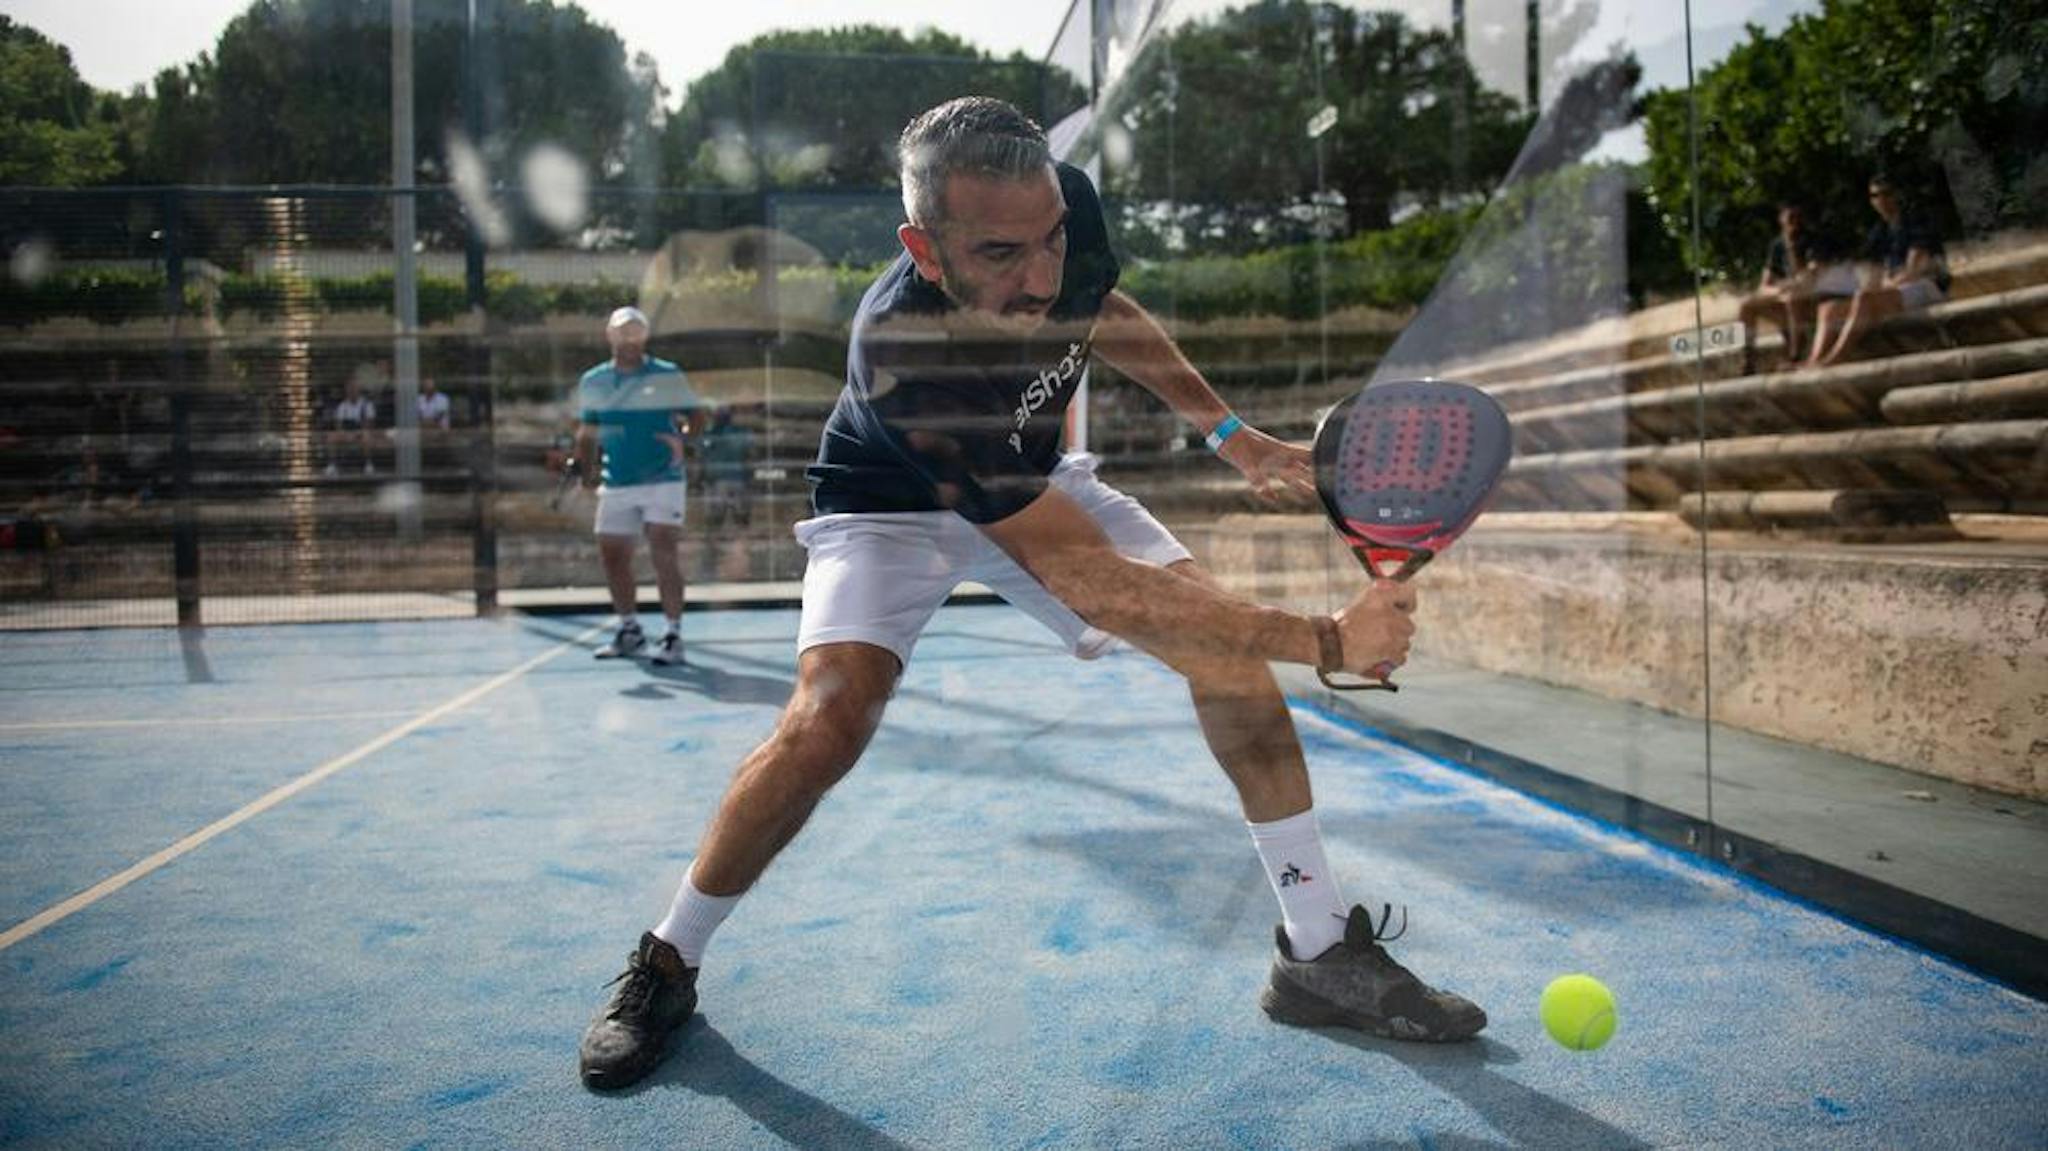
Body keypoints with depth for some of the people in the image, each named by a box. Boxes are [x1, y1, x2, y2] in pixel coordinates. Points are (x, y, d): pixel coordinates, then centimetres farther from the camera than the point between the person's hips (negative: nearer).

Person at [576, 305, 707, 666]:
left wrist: (683, 438, -22)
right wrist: (587, 469, 6)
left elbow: (693, 416, -1)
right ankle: (630, 629, 27)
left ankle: (673, 634, -4)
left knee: (664, 554, -11)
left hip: (663, 479, -4)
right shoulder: (592, 382, 9)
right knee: (612, 555, 9)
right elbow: (587, 432, 16)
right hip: (616, 484, 4)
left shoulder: (669, 376, 0)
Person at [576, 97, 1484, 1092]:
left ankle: (1320, 952, 3)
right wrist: (1324, 642, -42)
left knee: (1229, 641, -10)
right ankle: (665, 964, -1)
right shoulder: (900, 352, -42)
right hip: (891, 506, -5)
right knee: (831, 715, -28)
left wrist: (1229, 432, 3)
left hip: (1032, 481, 5)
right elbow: (1096, 585, -43)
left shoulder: (1067, 205, -25)